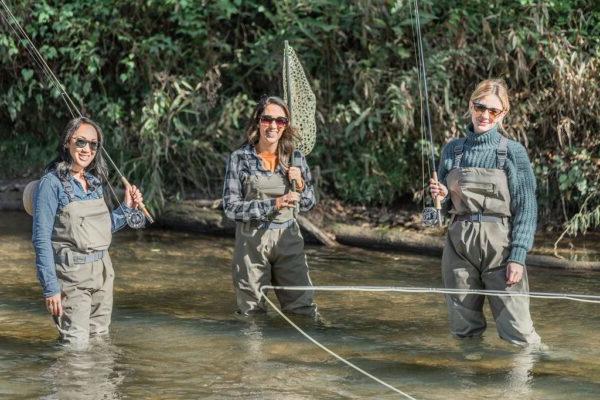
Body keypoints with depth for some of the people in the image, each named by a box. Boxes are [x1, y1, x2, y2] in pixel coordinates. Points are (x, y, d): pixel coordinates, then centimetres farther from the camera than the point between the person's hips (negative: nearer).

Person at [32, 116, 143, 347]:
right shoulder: (52, 183, -11)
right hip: (72, 276, -7)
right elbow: (42, 239, -13)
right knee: (76, 347, -9)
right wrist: (51, 288, -18)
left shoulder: (94, 181, 10)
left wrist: (127, 208, 7)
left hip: (103, 273, 7)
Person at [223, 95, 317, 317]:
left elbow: (307, 205, 12)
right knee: (251, 313, 7)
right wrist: (273, 205, -19)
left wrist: (300, 185, -9)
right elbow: (230, 207, -10)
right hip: (252, 242, -2)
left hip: (288, 240, 2)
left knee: (304, 310, 0)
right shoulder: (240, 158, -5)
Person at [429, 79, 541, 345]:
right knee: (464, 331, 9)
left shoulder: (513, 152, -1)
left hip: (500, 246, -4)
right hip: (459, 244, 4)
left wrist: (518, 256, -13)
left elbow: (526, 208, -4)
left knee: (517, 333, -9)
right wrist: (441, 196, -4)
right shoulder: (452, 150, 10)